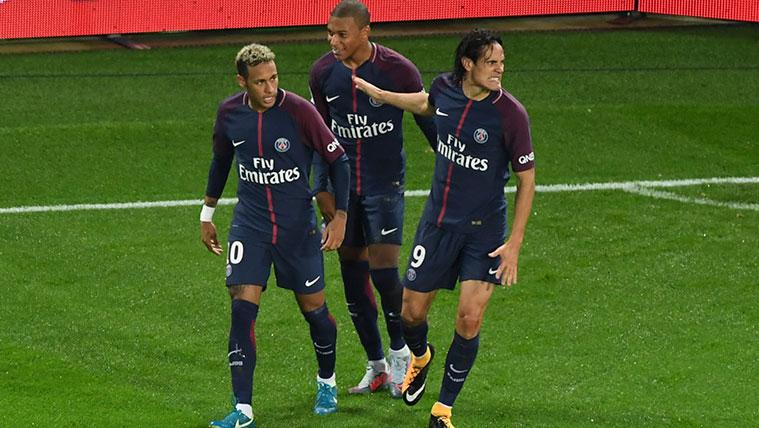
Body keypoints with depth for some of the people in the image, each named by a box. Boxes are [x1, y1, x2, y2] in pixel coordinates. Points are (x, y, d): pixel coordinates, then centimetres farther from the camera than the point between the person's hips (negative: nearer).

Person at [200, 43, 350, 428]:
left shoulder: (298, 111, -16)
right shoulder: (229, 114, -4)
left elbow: (337, 160, -6)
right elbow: (221, 161, 15)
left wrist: (340, 215, -9)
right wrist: (207, 213, 19)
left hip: (298, 223, -2)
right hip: (249, 222, 2)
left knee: (313, 306, 8)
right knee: (242, 307, -10)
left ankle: (327, 382, 37)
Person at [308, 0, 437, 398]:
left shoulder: (398, 70, -12)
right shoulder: (323, 72, -1)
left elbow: (428, 122, 0)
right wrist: (322, 186, 7)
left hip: (384, 185, -4)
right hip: (342, 186, 4)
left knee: (383, 269, -10)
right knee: (352, 271, 6)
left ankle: (400, 352, 14)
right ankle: (376, 366, 18)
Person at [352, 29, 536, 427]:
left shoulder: (510, 113, -18)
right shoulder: (445, 87, -6)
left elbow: (526, 178, -10)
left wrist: (514, 243, -13)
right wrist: (377, 93, 28)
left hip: (484, 229, -4)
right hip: (438, 220, 4)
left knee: (470, 319, -11)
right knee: (412, 311, 8)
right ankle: (420, 356, 46)